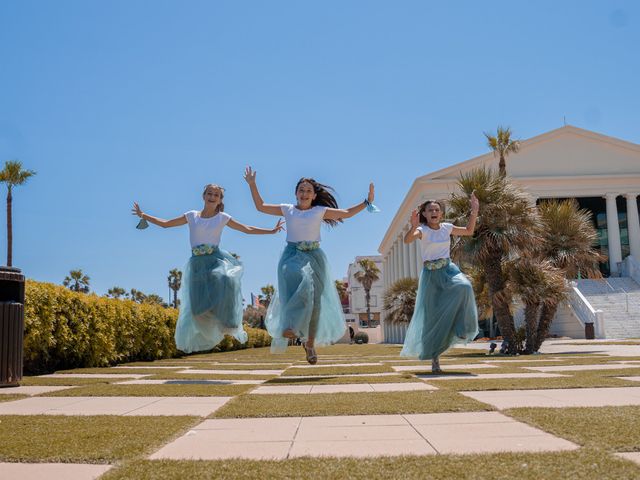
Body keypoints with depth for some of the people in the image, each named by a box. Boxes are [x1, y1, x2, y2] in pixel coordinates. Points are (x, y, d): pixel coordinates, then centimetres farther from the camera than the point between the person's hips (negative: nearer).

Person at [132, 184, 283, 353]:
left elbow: (247, 229, 12)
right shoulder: (192, 216, 9)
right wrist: (143, 215, 11)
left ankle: (227, 321, -20)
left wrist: (272, 230, 7)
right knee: (196, 305, -5)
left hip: (216, 259, -2)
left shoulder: (223, 218, 7)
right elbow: (165, 224, 14)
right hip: (197, 263, 2)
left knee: (225, 279, -35)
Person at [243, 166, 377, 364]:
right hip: (292, 254, -1)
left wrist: (367, 202, 7)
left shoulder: (320, 211, 10)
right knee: (299, 285, -34)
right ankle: (289, 326, -32)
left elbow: (347, 213, 13)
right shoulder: (287, 210, 11)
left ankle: (310, 343, 9)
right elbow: (260, 207, 15)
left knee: (315, 300, -2)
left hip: (314, 256, 2)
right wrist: (252, 185, 10)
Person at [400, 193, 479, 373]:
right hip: (431, 274, -2)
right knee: (432, 314, -1)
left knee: (464, 287, -32)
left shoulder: (447, 227, 6)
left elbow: (469, 231, 20)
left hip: (448, 270, 3)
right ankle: (434, 358, 12)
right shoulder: (422, 230, -7)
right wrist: (413, 226, -46)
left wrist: (474, 211, 10)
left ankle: (461, 329, -16)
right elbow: (407, 240, -27)